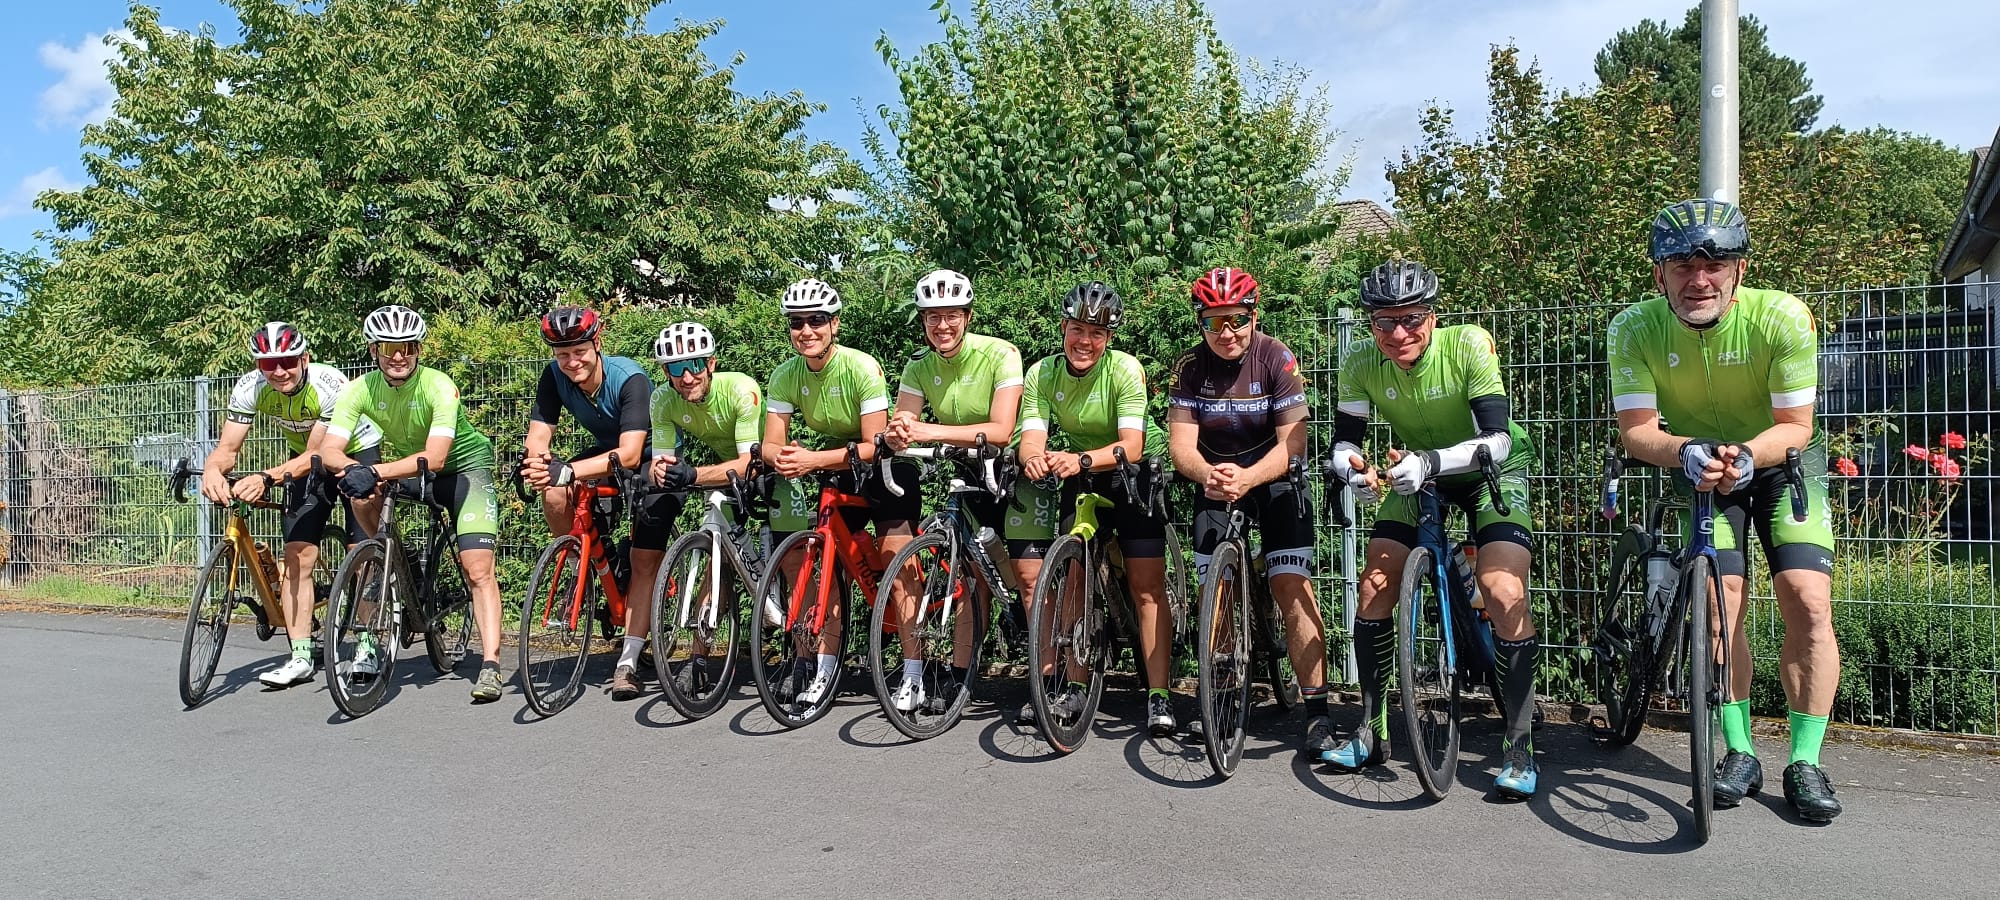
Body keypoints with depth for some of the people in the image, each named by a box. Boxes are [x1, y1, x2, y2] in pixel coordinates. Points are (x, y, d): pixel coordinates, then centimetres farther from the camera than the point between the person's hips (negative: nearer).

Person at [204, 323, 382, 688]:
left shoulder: (329, 385, -34)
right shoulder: (250, 389, -21)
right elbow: (228, 447, -22)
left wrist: (266, 477, -50)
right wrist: (212, 469, -45)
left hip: (357, 452, -4)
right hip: (304, 457, 4)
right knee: (298, 558, -6)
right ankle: (301, 657, -1)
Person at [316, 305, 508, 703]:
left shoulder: (438, 386, -28)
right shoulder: (361, 389, -16)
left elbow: (434, 457, -37)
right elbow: (329, 450, -23)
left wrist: (376, 471, -49)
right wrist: (355, 468, -45)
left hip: (462, 465, -5)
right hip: (406, 465, 5)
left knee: (477, 567, -17)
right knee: (361, 492, -24)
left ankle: (490, 665, -17)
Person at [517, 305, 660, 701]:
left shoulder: (630, 379, -31)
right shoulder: (554, 377, -16)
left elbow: (630, 455, -39)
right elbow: (538, 434, -19)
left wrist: (566, 471, -51)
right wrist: (535, 458, -45)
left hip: (652, 459, -5)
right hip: (606, 451, 5)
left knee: (645, 560, -13)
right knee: (554, 494, -26)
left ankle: (628, 663, -7)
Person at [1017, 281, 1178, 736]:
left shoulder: (1125, 369, -21)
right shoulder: (1042, 373, -11)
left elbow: (1131, 447, -29)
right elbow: (1032, 439, -20)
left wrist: (1081, 458, -46)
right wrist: (1034, 458, -44)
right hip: (1081, 478, 4)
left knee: (1147, 586, -11)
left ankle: (1159, 697, -7)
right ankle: (1074, 686, 12)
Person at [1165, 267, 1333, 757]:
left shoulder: (1276, 358, -16)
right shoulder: (1190, 365, -10)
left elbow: (1292, 443, -20)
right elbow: (1181, 444, -15)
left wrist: (1246, 478, -38)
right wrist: (1209, 475, -37)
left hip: (1273, 478, -2)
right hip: (1215, 479, 2)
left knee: (1291, 585, -16)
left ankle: (1316, 711, -12)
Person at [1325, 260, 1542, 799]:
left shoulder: (1468, 344, -28)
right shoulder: (1361, 362, -18)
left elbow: (1498, 439, -34)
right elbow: (1344, 440, -14)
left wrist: (1430, 462, -50)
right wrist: (1351, 469, -38)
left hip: (1492, 471, -4)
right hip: (1418, 475, 4)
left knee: (1503, 592, -23)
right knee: (1375, 585, -7)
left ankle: (1519, 747, -10)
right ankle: (1372, 732, 9)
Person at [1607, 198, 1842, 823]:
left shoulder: (1782, 317, -25)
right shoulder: (1635, 329, -21)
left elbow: (1795, 426, -19)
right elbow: (1636, 431, -20)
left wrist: (1747, 455, -39)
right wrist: (1688, 453, -41)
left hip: (1781, 463, 0)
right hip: (1700, 470, 1)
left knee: (1808, 600, -14)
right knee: (1721, 602, -11)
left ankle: (1805, 763, 0)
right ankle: (1740, 754, 6)